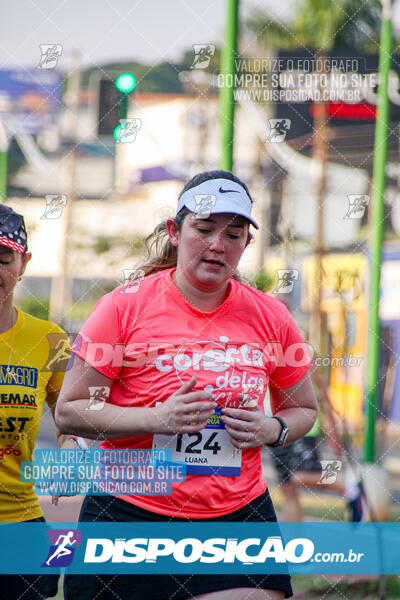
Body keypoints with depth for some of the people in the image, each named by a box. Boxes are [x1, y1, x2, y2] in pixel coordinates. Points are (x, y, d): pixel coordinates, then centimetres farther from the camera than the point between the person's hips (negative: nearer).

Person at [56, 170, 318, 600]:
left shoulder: (271, 318, 4)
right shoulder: (125, 307, -5)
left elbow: (304, 409, 18)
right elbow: (68, 412, -5)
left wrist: (271, 430, -5)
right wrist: (156, 419, -18)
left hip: (238, 513, 2)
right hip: (128, 512, -2)